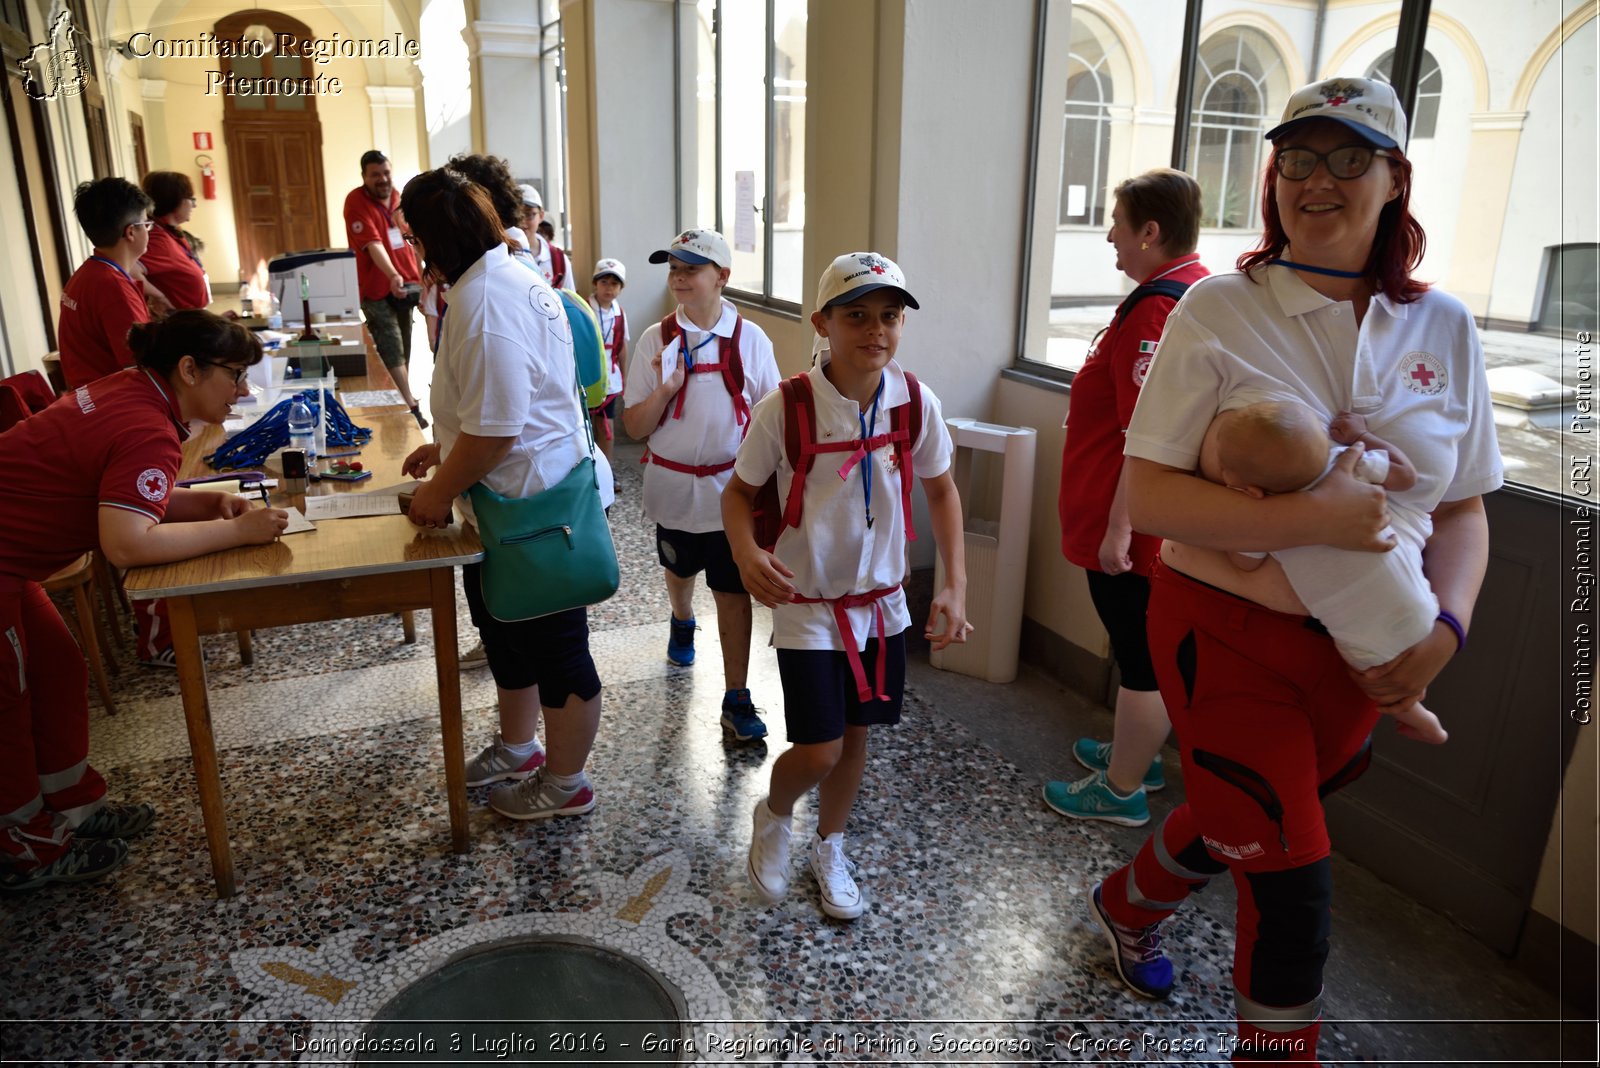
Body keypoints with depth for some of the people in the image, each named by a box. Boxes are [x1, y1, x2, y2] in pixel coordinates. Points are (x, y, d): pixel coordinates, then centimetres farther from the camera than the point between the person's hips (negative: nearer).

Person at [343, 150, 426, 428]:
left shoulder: (397, 197, 8)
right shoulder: (356, 202, -15)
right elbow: (373, 244, -27)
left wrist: (417, 274, 21)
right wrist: (393, 276, -41)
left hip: (404, 283, 7)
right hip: (377, 288, -7)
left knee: (404, 350, 13)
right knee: (393, 352, -8)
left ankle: (400, 400, 24)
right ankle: (411, 408, -7)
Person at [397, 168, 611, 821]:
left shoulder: (484, 302, -25)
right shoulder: (506, 277, 10)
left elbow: (495, 429, -28)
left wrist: (440, 492, -15)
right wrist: (445, 450, 19)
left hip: (532, 507, -11)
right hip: (521, 503, 11)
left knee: (555, 649, 7)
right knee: (505, 629, 25)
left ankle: (565, 782, 27)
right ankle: (517, 748, 46)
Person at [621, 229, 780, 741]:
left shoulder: (750, 340, -5)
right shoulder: (656, 340, -4)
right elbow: (634, 427, -5)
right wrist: (665, 389, -23)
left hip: (732, 488, -2)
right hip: (675, 486, 2)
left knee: (733, 592, 0)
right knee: (680, 569, 24)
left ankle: (736, 699, 9)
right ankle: (682, 623, 57)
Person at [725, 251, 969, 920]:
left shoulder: (916, 403, -10)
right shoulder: (786, 408, -19)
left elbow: (940, 490, 4)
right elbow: (739, 492, -6)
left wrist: (955, 585, -5)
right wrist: (746, 552, -28)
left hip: (882, 597, 4)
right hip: (807, 602, -3)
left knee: (856, 733, 15)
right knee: (818, 752, -5)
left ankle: (828, 849, 42)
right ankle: (774, 816, 31)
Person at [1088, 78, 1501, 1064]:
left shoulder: (1445, 328, 1)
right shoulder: (1219, 310, -12)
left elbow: (1465, 508, 7)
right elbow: (1150, 498, -17)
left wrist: (1444, 629, -9)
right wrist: (1311, 519, -26)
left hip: (1360, 650, 5)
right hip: (1228, 632, -4)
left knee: (1236, 820, 23)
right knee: (1294, 886, -1)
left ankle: (1130, 907, 55)